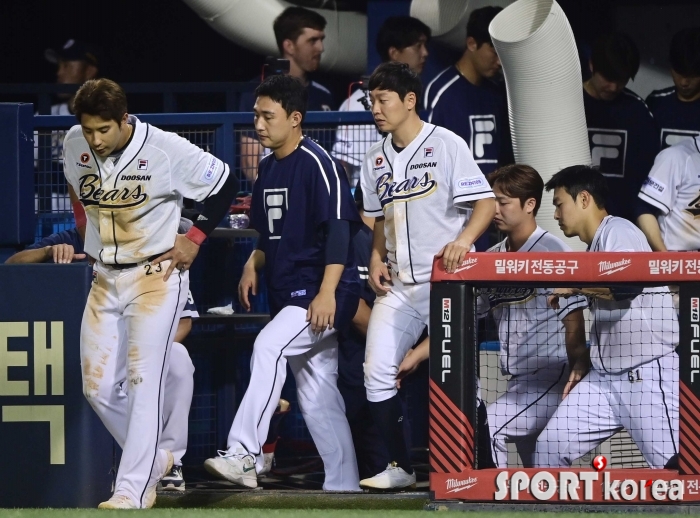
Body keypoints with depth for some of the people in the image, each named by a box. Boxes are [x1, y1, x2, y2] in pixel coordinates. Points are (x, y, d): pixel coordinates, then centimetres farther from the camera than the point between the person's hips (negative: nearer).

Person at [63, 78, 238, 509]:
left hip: (156, 276, -6)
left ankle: (133, 488, -12)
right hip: (105, 279, 6)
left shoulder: (167, 149, -19)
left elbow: (226, 185, -7)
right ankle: (154, 459, 23)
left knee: (144, 381, -14)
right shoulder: (74, 146, -4)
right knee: (98, 386, 3)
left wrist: (194, 239, -7)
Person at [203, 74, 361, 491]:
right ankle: (343, 485, 14)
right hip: (289, 296, 9)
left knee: (269, 347, -28)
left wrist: (327, 293, -27)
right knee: (317, 397, 9)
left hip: (326, 295, -9)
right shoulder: (268, 168, 15)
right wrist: (254, 264, 7)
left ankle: (244, 456, -33)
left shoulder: (318, 164, -11)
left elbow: (339, 230, -19)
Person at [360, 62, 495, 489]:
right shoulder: (377, 159, 13)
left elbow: (486, 203, -13)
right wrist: (377, 258, 7)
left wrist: (463, 240, -30)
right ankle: (401, 466, 7)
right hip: (398, 288, 6)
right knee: (378, 373, -4)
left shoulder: (446, 145, -7)